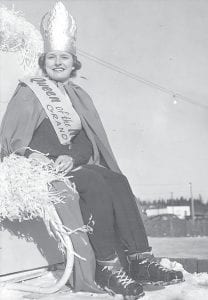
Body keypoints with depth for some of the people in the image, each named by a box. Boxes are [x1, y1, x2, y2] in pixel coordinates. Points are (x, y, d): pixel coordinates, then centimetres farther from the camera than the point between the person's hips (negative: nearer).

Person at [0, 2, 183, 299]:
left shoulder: (78, 96, 19)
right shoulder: (28, 92, 4)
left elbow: (87, 141, 7)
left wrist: (71, 157, -14)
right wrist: (33, 156, -22)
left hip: (72, 164, 5)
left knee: (118, 181, -23)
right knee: (95, 180, -31)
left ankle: (140, 260, -26)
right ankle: (108, 267, -31)